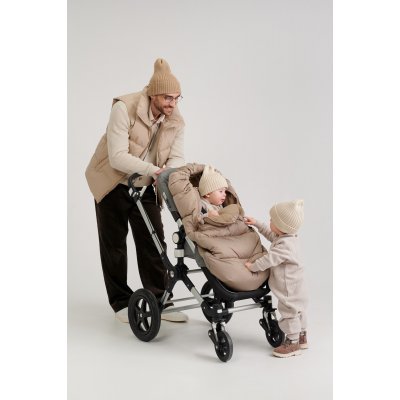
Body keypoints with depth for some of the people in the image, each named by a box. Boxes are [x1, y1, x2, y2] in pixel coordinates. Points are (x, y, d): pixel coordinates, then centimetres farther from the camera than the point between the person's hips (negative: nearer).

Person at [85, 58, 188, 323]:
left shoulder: (176, 122, -9)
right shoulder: (125, 108, -25)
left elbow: (176, 157, -11)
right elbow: (118, 157, -31)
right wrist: (153, 170, -41)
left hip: (146, 188, 4)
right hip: (113, 184, -4)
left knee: (153, 245, 0)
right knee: (114, 245, 5)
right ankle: (121, 302, 18)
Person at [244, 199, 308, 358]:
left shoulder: (285, 245, -31)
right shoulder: (285, 237, 1)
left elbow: (270, 259, -31)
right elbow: (270, 234, 19)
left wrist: (253, 266, -21)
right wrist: (256, 224, 17)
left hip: (288, 287, -11)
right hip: (295, 285, 11)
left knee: (289, 311, 0)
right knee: (297, 309, 21)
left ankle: (292, 342, 10)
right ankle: (301, 337, 36)